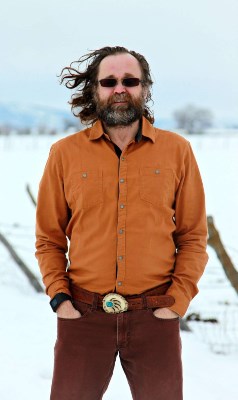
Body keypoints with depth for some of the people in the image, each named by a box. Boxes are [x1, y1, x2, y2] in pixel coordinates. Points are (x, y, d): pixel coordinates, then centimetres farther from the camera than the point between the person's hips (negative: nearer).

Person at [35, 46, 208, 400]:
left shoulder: (177, 151, 2)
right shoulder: (65, 154, 2)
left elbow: (193, 237, 4)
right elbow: (49, 239, 8)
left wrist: (177, 302, -4)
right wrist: (59, 297, -3)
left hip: (155, 317, 0)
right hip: (82, 317, 0)